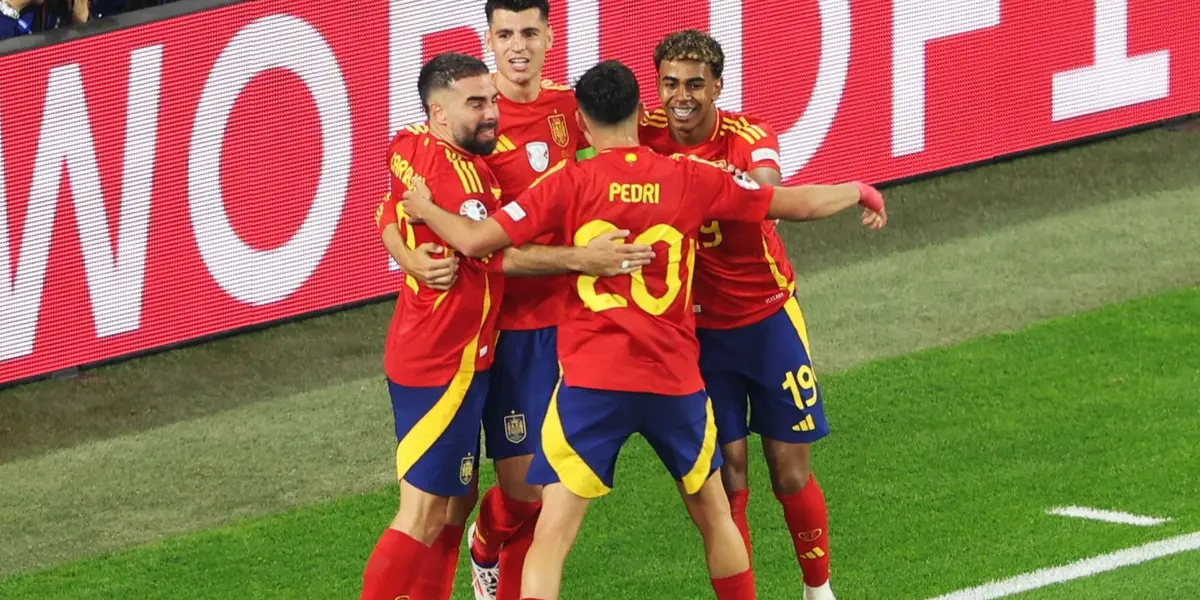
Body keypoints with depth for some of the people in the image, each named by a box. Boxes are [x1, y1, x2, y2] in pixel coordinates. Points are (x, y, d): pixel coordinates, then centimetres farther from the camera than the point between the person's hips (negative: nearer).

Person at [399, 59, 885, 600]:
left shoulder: (571, 183, -3)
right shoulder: (691, 179, 4)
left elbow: (477, 241, -7)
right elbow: (797, 204, 12)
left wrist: (425, 209, 13)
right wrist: (859, 192, 32)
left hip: (592, 381, -2)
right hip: (676, 379, 3)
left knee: (553, 532, -4)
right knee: (714, 514, 23)